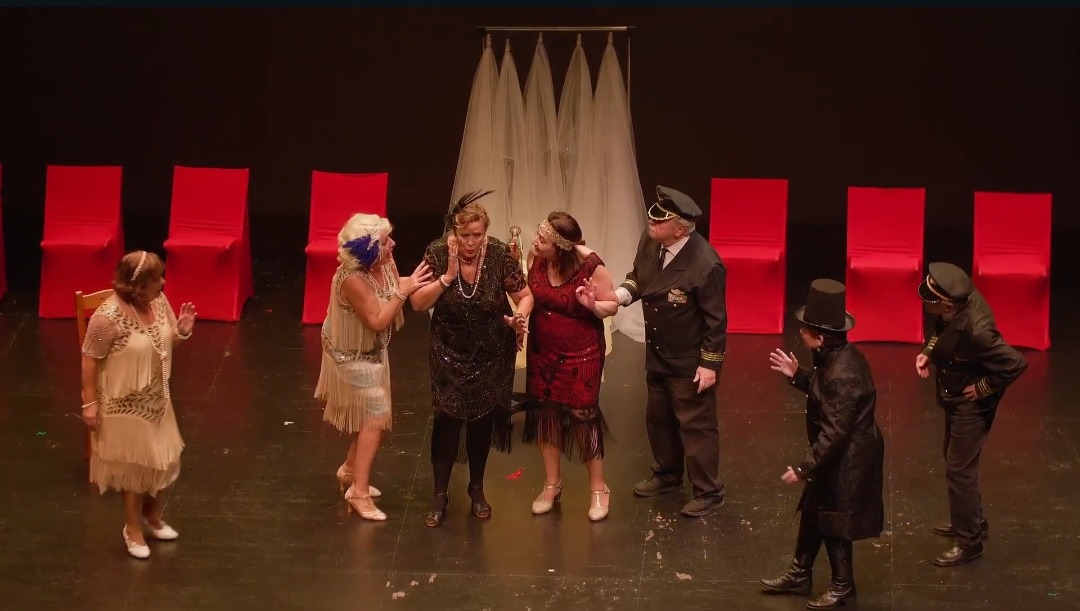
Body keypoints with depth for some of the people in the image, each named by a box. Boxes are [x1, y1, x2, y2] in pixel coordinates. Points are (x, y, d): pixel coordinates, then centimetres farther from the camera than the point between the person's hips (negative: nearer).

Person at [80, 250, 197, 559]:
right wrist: (90, 402, -15)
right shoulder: (108, 317, -28)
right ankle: (133, 528, 27)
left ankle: (152, 516, 42)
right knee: (135, 463, 8)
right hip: (125, 404, -7)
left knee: (159, 459, 19)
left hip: (156, 398, 7)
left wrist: (181, 331, -14)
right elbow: (90, 360, -19)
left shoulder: (158, 301, -7)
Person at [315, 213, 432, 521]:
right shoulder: (352, 279, -33)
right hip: (353, 357, -8)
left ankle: (350, 470, 39)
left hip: (373, 352, 8)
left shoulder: (385, 263, -10)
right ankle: (359, 492, -1)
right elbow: (378, 321, -30)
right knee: (376, 417, -8)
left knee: (371, 415, 18)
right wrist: (403, 291, -31)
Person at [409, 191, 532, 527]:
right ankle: (440, 494, 6)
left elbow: (524, 295, -9)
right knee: (447, 419, -6)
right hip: (449, 354, -1)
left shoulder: (500, 254, -17)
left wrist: (520, 317, -31)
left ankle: (477, 488, 30)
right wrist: (448, 276, -29)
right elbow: (418, 303, -17)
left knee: (483, 419, 12)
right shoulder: (437, 253, -17)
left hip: (492, 355, 1)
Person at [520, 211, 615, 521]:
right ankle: (551, 484, 29)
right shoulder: (535, 258, -11)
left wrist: (592, 305, -33)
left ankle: (598, 488, 18)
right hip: (542, 353, 5)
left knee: (583, 417, 2)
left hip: (581, 355, -5)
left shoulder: (590, 266, -24)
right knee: (545, 415, 12)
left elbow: (612, 306, -14)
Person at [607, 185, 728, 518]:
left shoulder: (705, 265, -31)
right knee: (658, 418, 23)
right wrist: (621, 294, -11)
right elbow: (638, 277, 9)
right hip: (657, 353, 8)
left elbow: (715, 319, -22)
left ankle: (708, 492, 20)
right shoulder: (649, 241, -11)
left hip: (690, 361, -8)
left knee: (695, 425, 5)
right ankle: (667, 474, 44)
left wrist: (710, 364, -17)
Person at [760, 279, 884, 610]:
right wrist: (796, 375, 10)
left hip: (846, 460, -10)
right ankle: (799, 575, 37)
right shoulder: (837, 356, -2)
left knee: (833, 521, 8)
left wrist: (804, 468, -25)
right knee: (812, 511, 21)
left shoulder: (841, 373, -32)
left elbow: (833, 433, -30)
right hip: (838, 455, 10)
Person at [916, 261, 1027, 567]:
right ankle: (972, 521, 44)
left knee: (959, 469, 3)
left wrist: (984, 388, -21)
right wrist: (928, 351, -5)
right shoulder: (960, 299, -14)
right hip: (955, 398, 9)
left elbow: (1016, 363, -32)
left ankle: (968, 541, 20)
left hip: (971, 405, -9)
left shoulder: (975, 331, -38)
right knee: (955, 459, 24)